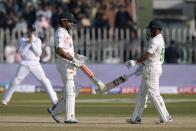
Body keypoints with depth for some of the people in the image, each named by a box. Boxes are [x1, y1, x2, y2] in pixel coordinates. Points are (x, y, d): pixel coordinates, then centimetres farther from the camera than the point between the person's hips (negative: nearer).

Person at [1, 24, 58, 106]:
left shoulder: (37, 40, 6)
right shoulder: (22, 40, 5)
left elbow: (38, 53, -6)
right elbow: (22, 52, -8)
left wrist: (32, 43, -12)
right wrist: (28, 43, -13)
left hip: (35, 64, 0)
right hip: (24, 64, 0)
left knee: (45, 81, -8)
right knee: (15, 81, -2)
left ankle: (54, 99, -6)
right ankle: (5, 99, 8)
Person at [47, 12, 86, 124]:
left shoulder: (65, 33, 20)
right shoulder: (60, 33, -13)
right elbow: (59, 51, -25)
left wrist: (76, 55, 12)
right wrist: (73, 59, -26)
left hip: (70, 65, 10)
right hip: (65, 64, -10)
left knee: (71, 92, 11)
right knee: (70, 91, -9)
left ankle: (54, 110, 18)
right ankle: (69, 117, -7)